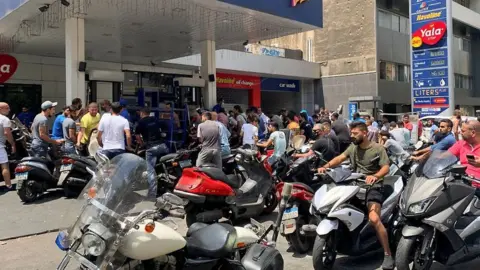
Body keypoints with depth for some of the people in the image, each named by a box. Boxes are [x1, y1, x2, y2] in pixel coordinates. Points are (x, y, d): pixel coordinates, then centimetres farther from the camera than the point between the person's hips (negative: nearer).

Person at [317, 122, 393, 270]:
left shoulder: (378, 148, -4)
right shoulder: (353, 147, 12)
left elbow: (386, 167, -12)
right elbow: (340, 158, 1)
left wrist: (375, 176, -34)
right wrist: (325, 166, -17)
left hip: (372, 186, -6)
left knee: (374, 219, -26)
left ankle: (388, 255, -14)